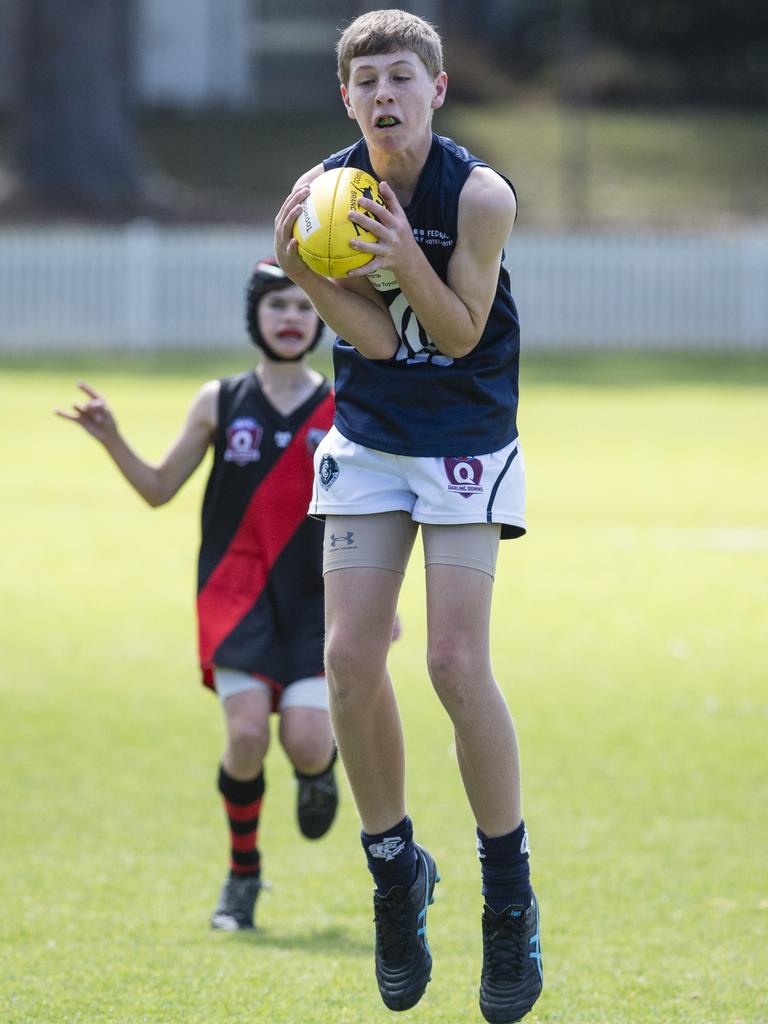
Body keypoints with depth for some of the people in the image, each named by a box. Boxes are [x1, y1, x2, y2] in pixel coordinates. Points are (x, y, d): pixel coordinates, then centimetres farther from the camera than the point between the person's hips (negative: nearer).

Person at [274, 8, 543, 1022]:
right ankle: (396, 870, 14)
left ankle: (510, 893, 0)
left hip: (467, 442, -4)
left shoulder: (479, 194, -17)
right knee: (349, 658, -5)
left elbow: (461, 333, -14)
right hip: (367, 442, 4)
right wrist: (300, 269, -27)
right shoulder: (326, 187, -7)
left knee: (457, 662, -13)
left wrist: (407, 259, -30)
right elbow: (376, 338, -11)